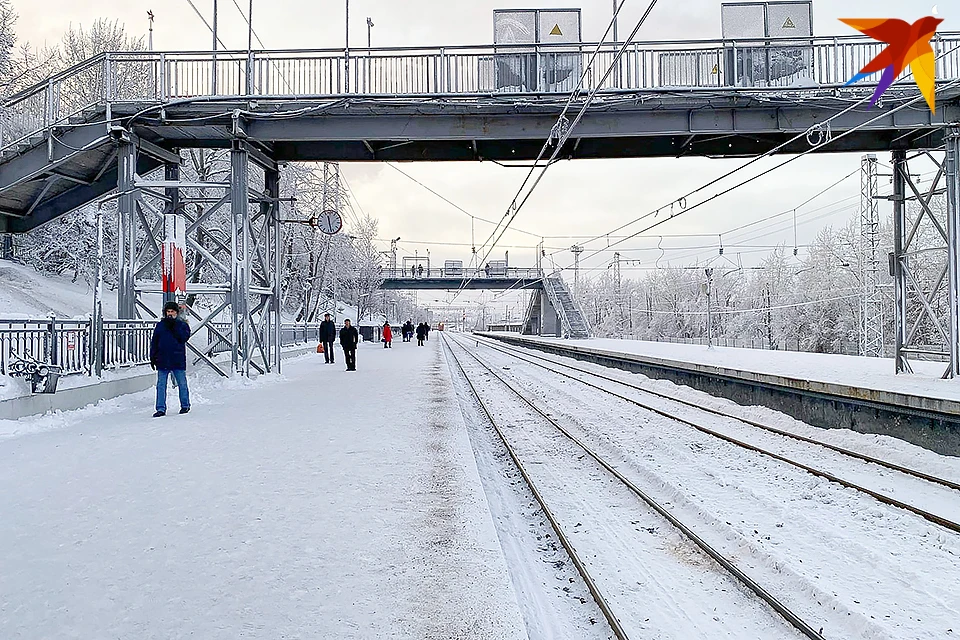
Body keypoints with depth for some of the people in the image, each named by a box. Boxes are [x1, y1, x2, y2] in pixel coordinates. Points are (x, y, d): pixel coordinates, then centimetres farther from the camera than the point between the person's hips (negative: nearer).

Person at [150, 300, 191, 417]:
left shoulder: (182, 325, 4)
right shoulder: (160, 325, 10)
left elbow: (184, 337, -13)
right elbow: (154, 343, 12)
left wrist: (174, 326, -16)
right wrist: (152, 357, 6)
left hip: (178, 360, -2)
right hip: (162, 360, 2)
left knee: (182, 384, 7)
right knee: (161, 385, 0)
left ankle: (185, 405, 21)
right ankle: (161, 409, 4)